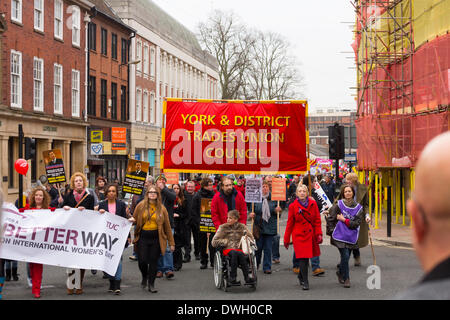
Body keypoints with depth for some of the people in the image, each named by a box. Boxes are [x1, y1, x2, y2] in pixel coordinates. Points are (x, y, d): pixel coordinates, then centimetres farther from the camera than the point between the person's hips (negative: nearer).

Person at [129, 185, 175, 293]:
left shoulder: (162, 208, 4)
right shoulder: (141, 205, 2)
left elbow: (167, 226, 6)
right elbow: (135, 220, 11)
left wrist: (171, 242, 4)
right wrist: (132, 220, -15)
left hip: (156, 238, 0)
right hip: (143, 237, 0)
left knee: (153, 261, 2)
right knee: (142, 260, -4)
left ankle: (151, 284, 15)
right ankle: (144, 276, 28)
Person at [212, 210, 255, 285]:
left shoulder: (242, 227, 13)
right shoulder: (223, 227, 9)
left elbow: (251, 239, 11)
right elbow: (214, 242, 4)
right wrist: (226, 241, -3)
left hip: (239, 249, 1)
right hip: (227, 249, -1)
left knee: (240, 254, -36)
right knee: (234, 253, -37)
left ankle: (247, 278, -41)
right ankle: (233, 278, -40)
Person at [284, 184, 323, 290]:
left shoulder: (313, 203, 2)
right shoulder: (293, 206, -1)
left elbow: (317, 220, 6)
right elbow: (290, 223, 4)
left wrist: (319, 234, -4)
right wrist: (286, 239, 5)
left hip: (311, 234, 2)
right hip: (299, 234, -2)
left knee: (306, 257, 9)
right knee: (303, 257, -9)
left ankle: (301, 276, 34)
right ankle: (305, 282, -1)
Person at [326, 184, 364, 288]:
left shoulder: (358, 208, 3)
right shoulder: (338, 205, -3)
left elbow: (356, 223, -4)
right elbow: (330, 218, 1)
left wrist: (344, 220, -11)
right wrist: (332, 231, 1)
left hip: (351, 237, 3)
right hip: (340, 236, -3)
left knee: (346, 257, 11)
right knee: (345, 256, -13)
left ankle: (340, 272, 40)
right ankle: (346, 279, 0)